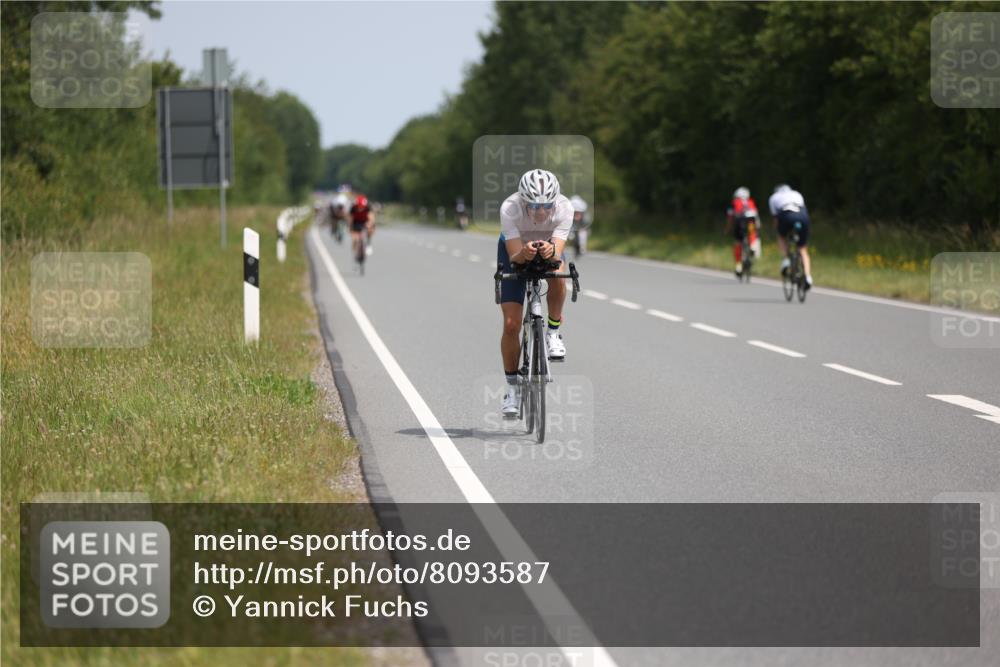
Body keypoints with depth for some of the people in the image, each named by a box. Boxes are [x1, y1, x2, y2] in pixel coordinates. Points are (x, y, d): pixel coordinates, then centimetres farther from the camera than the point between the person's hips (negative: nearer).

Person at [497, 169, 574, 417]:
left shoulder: (564, 208, -32)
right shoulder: (509, 208, -35)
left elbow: (558, 253, -38)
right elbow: (514, 256, -37)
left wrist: (550, 251, -61)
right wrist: (524, 254, -59)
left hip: (549, 250, 1)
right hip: (515, 251, -1)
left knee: (557, 276, -36)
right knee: (511, 324, -10)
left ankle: (553, 332, -11)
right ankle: (513, 385, 8)